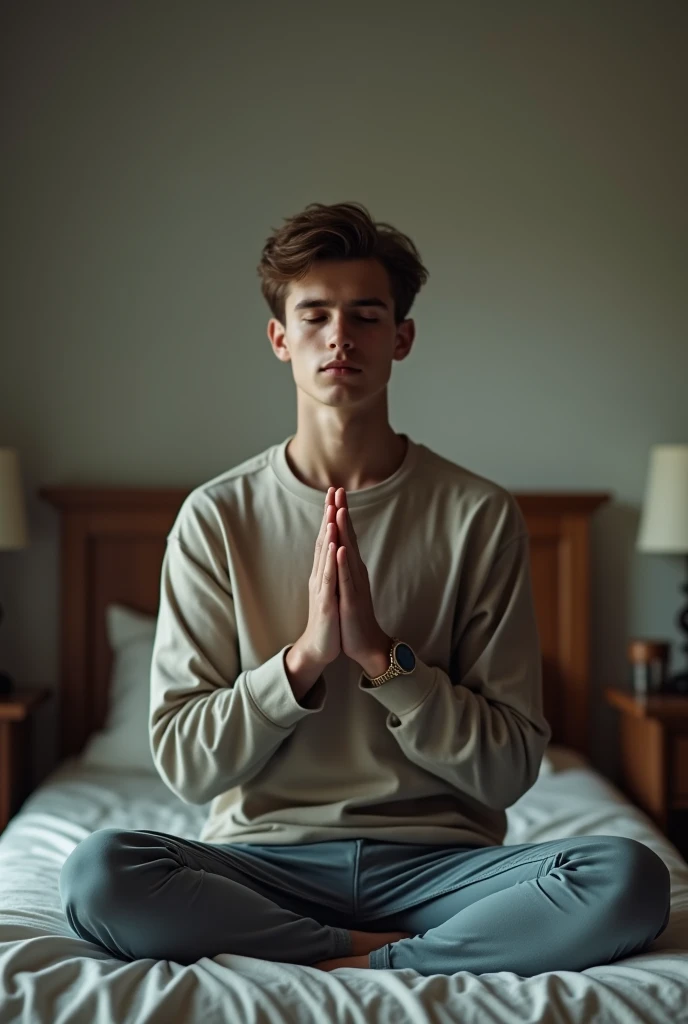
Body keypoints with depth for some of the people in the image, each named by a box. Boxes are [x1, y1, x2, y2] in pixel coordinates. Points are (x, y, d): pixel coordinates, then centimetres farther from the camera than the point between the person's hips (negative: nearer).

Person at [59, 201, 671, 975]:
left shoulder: (479, 514, 0)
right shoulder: (217, 515, 1)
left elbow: (510, 768, -2)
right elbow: (183, 765, -2)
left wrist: (384, 655, -16)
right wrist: (305, 655, -17)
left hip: (437, 856, 0)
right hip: (266, 859, 1)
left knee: (630, 880, -27)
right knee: (97, 872, -29)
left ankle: (348, 963, -15)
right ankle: (410, 952, -14)